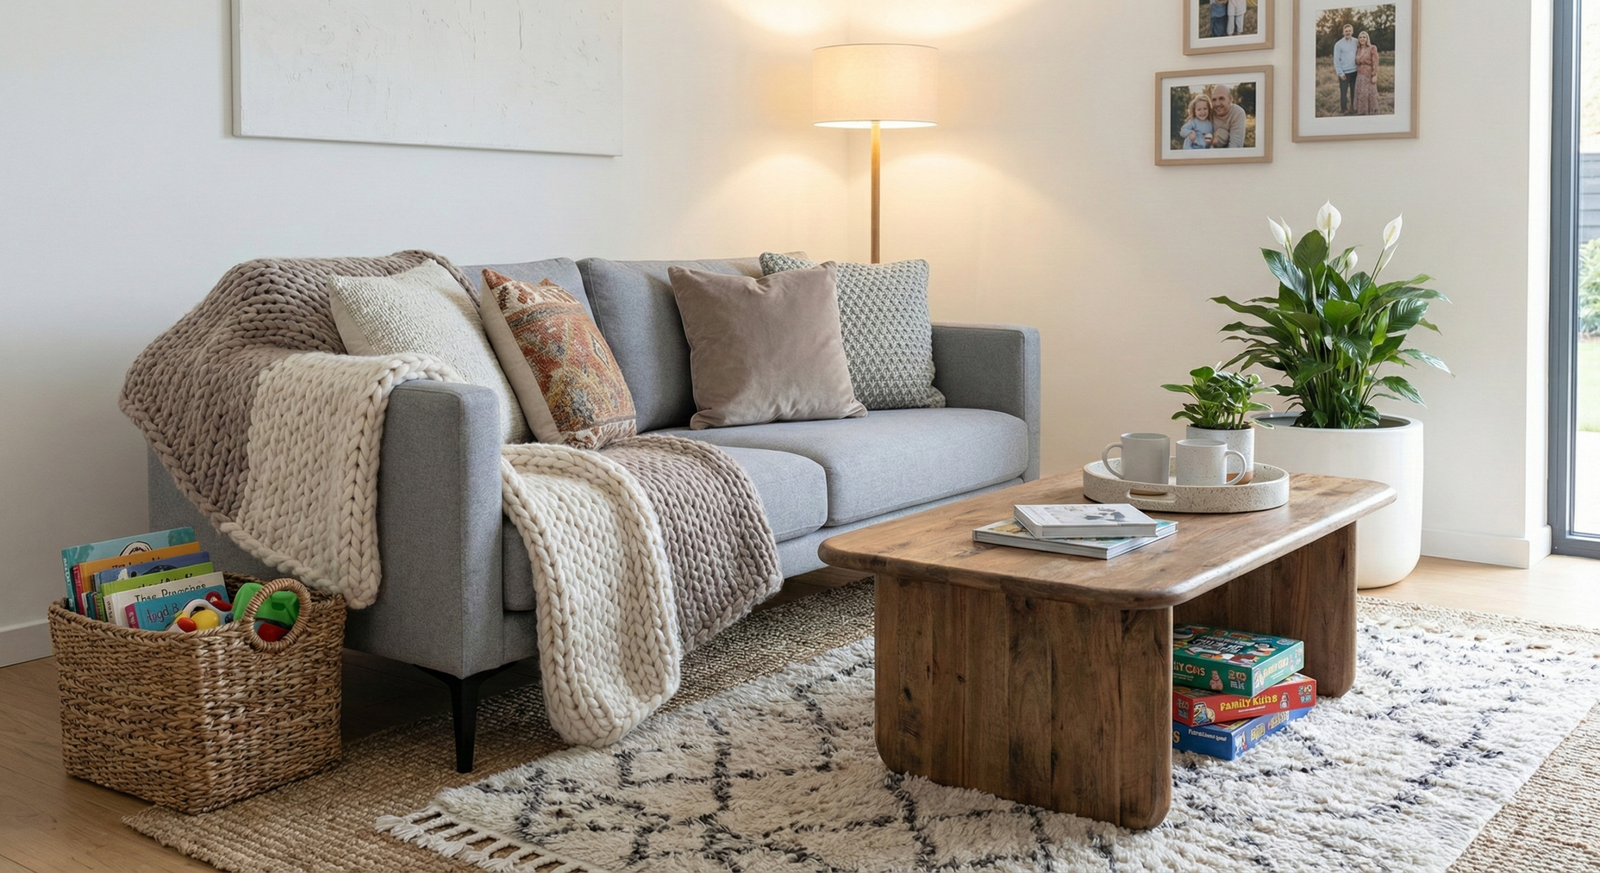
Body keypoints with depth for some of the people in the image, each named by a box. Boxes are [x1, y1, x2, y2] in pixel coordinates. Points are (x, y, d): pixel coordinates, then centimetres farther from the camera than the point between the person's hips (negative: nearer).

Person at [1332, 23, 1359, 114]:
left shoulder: (1356, 42, 4)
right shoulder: (1338, 44, -5)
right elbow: (1336, 60, -6)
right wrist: (1340, 73, -10)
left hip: (1354, 71, 3)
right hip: (1344, 72, -3)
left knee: (1354, 92, 10)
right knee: (1343, 92, 0)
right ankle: (1344, 110, 8)